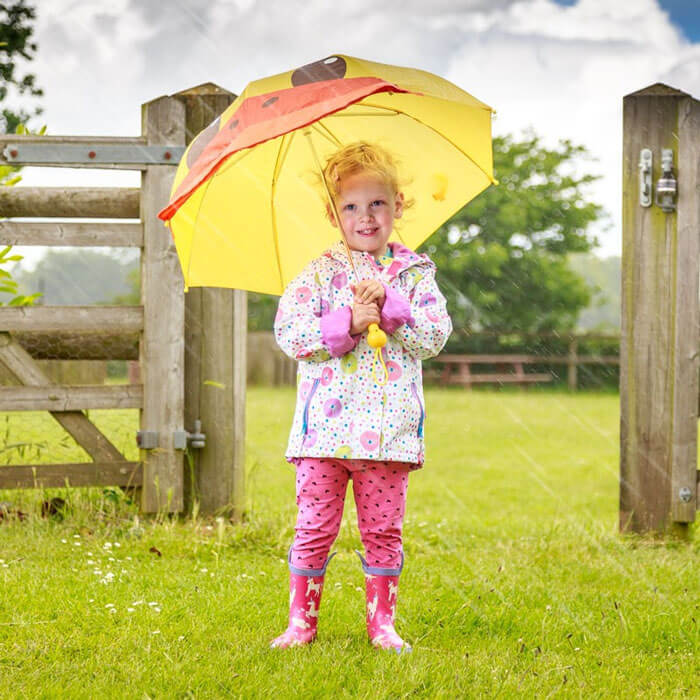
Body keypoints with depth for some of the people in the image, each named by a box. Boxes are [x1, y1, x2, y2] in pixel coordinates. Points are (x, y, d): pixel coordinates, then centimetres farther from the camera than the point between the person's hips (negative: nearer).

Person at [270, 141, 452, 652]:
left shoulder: (416, 274, 8)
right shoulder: (320, 273, 5)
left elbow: (436, 335, -2)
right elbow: (288, 331, -5)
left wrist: (389, 304, -14)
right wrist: (346, 323, -16)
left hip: (389, 430, 1)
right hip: (326, 425, -1)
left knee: (383, 529, 5)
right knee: (315, 526, 1)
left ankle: (382, 622, 16)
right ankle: (302, 621, 12)